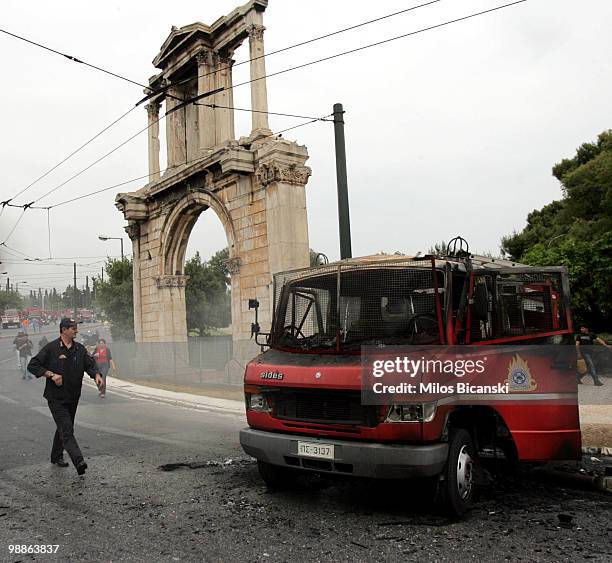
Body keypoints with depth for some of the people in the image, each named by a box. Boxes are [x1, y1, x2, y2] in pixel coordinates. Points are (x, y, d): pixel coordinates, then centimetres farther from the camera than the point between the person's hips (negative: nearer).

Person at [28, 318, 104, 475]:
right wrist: (51, 375, -18)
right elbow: (33, 366, -7)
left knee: (64, 427, 19)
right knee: (67, 430, -14)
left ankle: (56, 456, 37)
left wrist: (97, 375, -14)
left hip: (73, 397, 6)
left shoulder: (80, 349, 6)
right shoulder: (51, 348, -9)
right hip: (56, 397, -6)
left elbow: (90, 364, 7)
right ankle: (79, 462, -22)